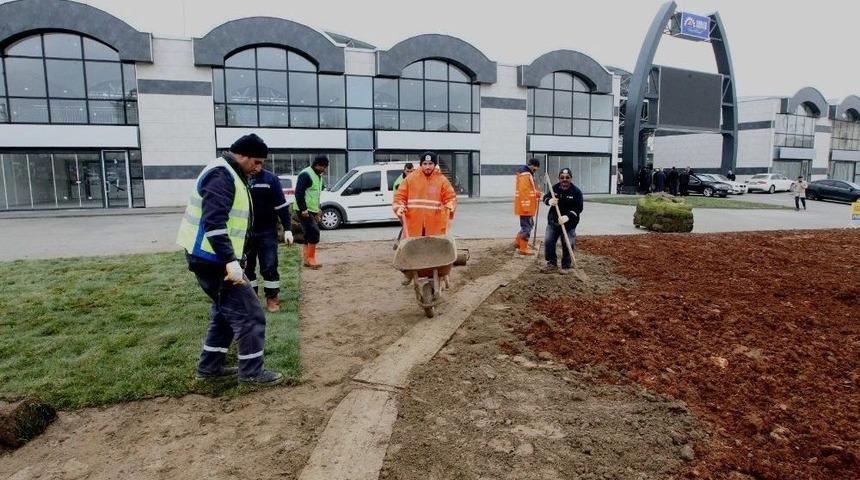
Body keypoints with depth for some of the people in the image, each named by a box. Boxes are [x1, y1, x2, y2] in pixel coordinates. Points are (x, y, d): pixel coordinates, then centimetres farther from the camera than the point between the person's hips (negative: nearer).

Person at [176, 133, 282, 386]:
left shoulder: (229, 174, 17)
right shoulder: (221, 175, -16)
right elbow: (214, 223, -27)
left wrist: (230, 259, 24)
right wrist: (231, 261, -30)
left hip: (211, 258, 11)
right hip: (213, 259, -11)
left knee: (226, 311, 20)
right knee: (248, 313, -4)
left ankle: (210, 366, 29)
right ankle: (251, 372, 6)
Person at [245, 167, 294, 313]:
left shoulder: (270, 178, -5)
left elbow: (281, 205, -4)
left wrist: (287, 229, -8)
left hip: (267, 231, -2)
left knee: (269, 266, 1)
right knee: (246, 267, 9)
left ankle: (272, 298, 16)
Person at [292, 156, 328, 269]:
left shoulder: (319, 176, 17)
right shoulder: (305, 174, -13)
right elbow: (299, 192, -20)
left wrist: (317, 211, 22)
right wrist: (303, 209, -24)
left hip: (312, 210, 9)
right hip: (304, 210, -9)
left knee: (308, 235, 11)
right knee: (314, 232, -14)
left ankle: (307, 260, 16)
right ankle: (311, 259, -8)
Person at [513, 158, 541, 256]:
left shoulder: (528, 174, 17)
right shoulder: (525, 174, -17)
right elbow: (523, 191, -24)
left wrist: (536, 193, 8)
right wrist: (526, 206, -25)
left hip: (527, 206, 11)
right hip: (525, 206, -11)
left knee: (529, 224, 20)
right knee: (527, 226, -4)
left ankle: (518, 241, 29)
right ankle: (523, 248, 2)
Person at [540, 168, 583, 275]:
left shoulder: (576, 191, -11)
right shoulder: (555, 188, -2)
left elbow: (579, 208, -14)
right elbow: (545, 197, 2)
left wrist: (567, 216, -31)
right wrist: (549, 201, -24)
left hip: (569, 223, -3)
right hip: (553, 221, 3)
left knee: (567, 245, -2)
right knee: (548, 242, 2)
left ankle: (566, 266, 16)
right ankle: (552, 263, 19)